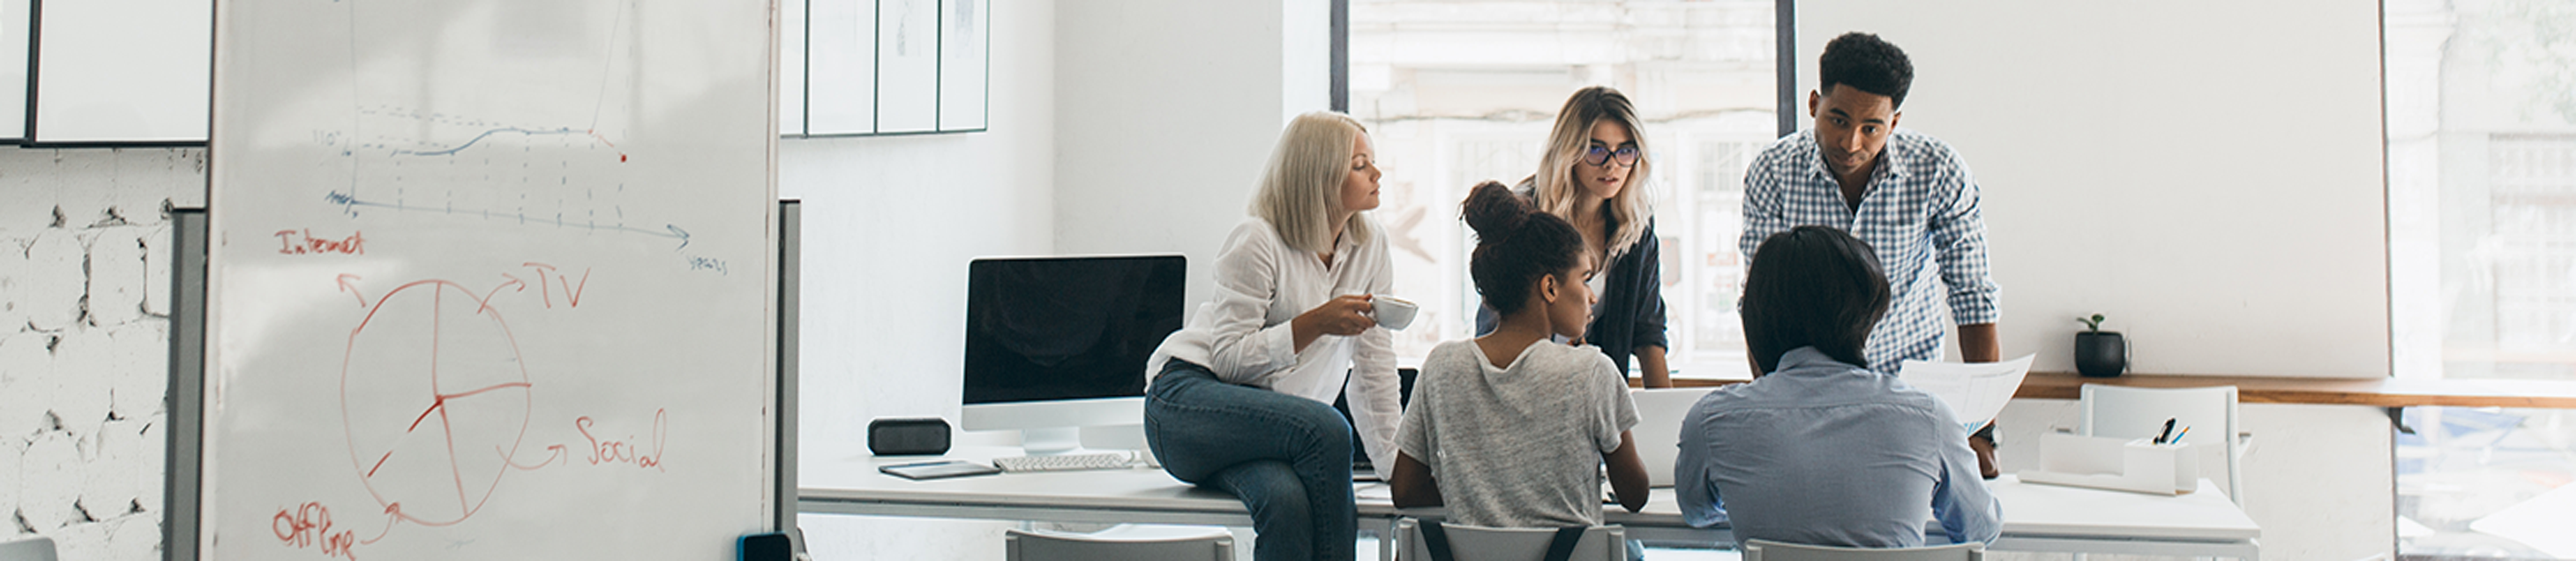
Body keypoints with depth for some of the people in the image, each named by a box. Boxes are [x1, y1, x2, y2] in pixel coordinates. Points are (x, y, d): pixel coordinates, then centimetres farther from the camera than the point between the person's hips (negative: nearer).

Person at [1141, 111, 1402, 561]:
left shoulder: (1370, 245, 6)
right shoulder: (1257, 242, -12)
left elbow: (1374, 365, 8)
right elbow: (1230, 357, -15)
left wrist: (1395, 462, 3)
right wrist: (1315, 324, -25)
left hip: (1268, 418, 4)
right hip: (1187, 402, -4)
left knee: (1288, 499, -33)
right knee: (1326, 430, -34)